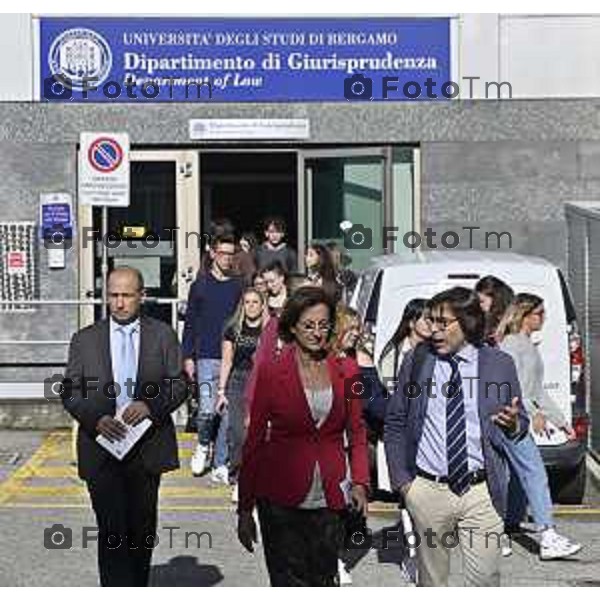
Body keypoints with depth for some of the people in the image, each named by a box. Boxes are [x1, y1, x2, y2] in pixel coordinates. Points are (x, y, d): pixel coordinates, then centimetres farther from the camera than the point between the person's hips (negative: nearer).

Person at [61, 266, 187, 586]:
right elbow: (70, 392, 3)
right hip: (101, 448, -1)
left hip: (146, 448, 1)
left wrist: (150, 405, -15)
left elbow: (178, 384, 3)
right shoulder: (85, 339, 5)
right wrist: (96, 419, -15)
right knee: (112, 531, -9)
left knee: (143, 528, 13)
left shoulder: (162, 335, 5)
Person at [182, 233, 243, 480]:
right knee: (208, 409, -11)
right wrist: (188, 356, 1)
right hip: (207, 357, -1)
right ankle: (203, 445, 18)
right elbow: (190, 323, 7)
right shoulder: (200, 285, 5)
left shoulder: (238, 286, 7)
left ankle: (221, 465, 12)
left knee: (228, 413, 2)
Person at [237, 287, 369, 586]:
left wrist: (360, 482, -1)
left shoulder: (345, 370, 6)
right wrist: (245, 509, 0)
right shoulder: (270, 371, -2)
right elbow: (253, 440, 1)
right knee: (290, 583, -5)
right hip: (281, 499, -2)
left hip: (329, 498, 3)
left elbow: (357, 432, 14)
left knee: (324, 581, 9)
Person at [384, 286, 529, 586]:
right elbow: (394, 423, 9)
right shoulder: (416, 361, 3)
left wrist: (513, 424, -13)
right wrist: (400, 479, 2)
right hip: (427, 491, 1)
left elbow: (521, 422, 11)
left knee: (485, 578, 0)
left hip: (481, 492, -1)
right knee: (431, 577, 11)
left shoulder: (500, 364, 2)